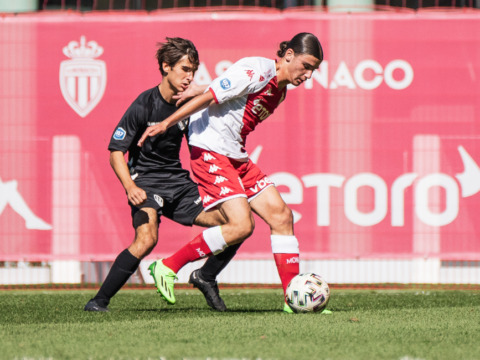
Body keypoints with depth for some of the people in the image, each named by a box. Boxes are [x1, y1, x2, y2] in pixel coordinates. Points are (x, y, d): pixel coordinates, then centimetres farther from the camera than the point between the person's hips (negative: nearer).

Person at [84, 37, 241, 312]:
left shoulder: (189, 101, 2)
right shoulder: (144, 105, -15)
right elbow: (116, 151, -14)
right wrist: (130, 187, -28)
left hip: (178, 180, 6)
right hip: (147, 181, -6)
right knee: (147, 239, -32)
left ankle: (205, 277, 22)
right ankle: (99, 301, -23)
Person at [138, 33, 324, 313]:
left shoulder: (280, 90, 14)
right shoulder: (257, 71, -16)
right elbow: (208, 98, -17)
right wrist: (165, 125, -18)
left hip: (238, 158, 10)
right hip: (210, 153, -10)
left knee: (282, 216, 1)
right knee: (241, 225, -18)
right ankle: (167, 268, -6)